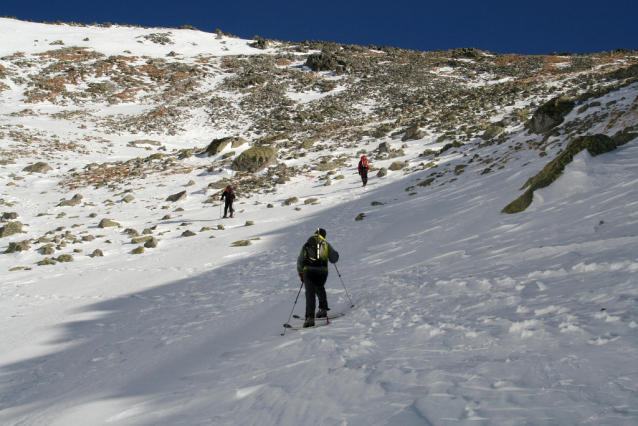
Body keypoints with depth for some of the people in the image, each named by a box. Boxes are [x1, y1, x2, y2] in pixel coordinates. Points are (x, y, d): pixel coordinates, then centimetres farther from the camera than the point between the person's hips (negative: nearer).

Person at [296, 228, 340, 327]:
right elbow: (334, 259, 15)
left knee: (310, 293, -7)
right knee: (320, 289, 30)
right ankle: (323, 309, 29)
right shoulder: (326, 244, 14)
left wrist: (300, 273, 25)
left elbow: (300, 261, 13)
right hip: (322, 272, 2)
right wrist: (334, 253, 38)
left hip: (308, 271, -1)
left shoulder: (307, 245, 14)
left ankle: (310, 317, -19)